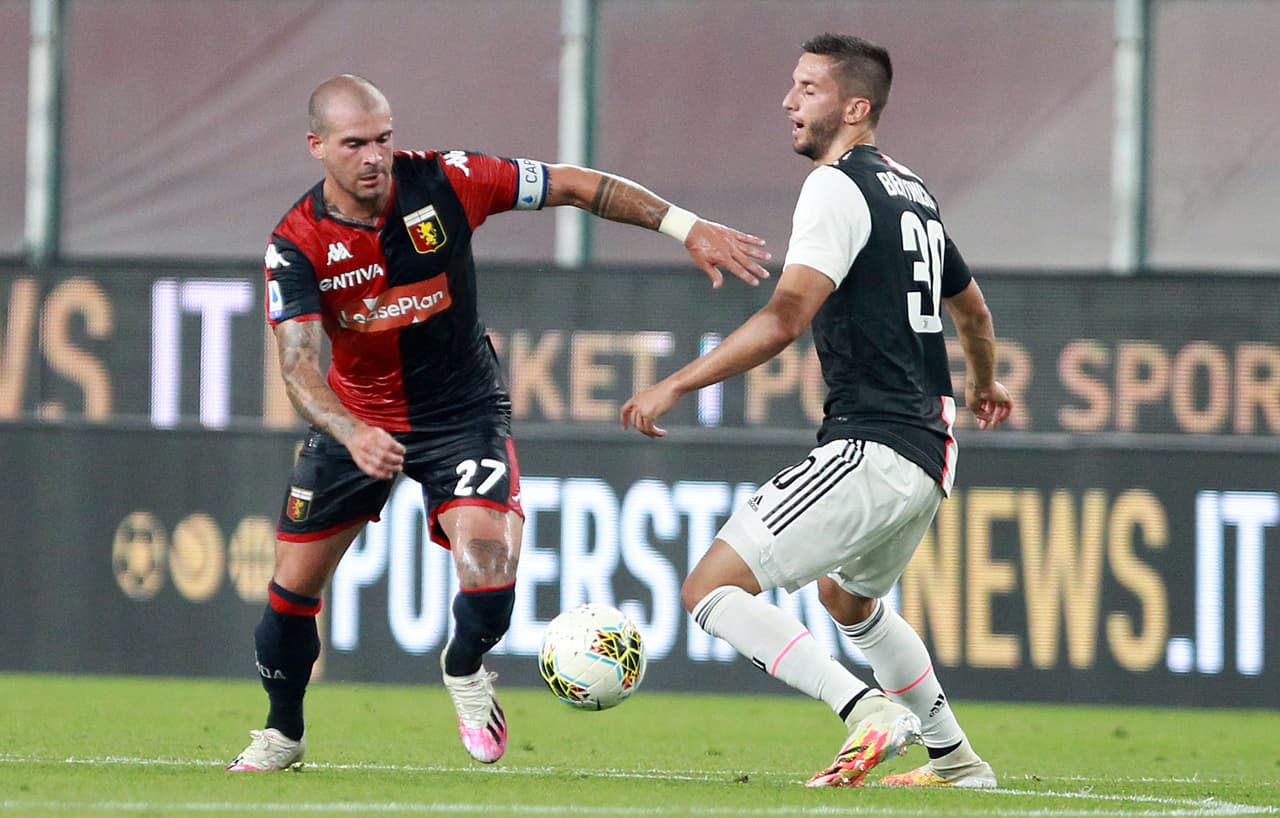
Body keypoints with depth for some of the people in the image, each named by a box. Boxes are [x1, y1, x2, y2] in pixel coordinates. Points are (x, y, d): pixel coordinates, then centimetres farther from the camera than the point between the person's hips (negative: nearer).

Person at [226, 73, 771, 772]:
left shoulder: (442, 182, -20)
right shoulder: (297, 243, -20)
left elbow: (576, 187, -12)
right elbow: (298, 367, -27)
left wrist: (688, 227, -16)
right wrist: (353, 435, -47)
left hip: (462, 412, -1)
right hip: (355, 418, 1)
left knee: (489, 559, -22)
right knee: (294, 583, 2)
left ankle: (465, 669, 12)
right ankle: (283, 732, 29)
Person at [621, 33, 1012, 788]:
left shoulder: (837, 188, -11)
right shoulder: (913, 193, 16)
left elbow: (786, 318, -23)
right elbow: (971, 308, 32)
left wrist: (675, 386, -22)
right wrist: (985, 385, 52)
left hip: (869, 452, -10)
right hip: (929, 456, 10)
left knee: (712, 590, -11)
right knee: (849, 597, 34)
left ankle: (868, 709, -22)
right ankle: (956, 759, 36)